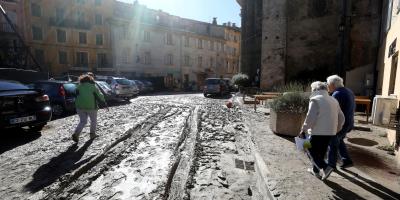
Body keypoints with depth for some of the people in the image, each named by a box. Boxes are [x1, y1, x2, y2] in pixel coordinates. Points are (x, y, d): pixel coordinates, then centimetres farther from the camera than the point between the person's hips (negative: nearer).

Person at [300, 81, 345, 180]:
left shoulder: (315, 100, -12)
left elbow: (310, 118, -20)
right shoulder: (334, 100, 12)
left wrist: (303, 130, -11)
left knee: (312, 151, 9)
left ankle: (326, 167, -5)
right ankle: (316, 171, 29)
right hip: (330, 132, 8)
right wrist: (336, 129, 25)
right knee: (321, 152, 19)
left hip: (318, 132, -7)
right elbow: (341, 118, 14)